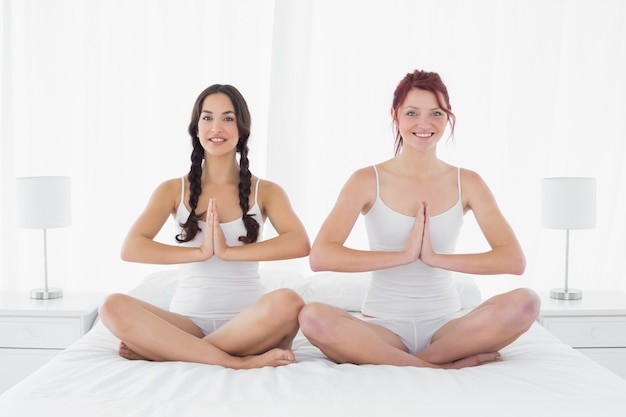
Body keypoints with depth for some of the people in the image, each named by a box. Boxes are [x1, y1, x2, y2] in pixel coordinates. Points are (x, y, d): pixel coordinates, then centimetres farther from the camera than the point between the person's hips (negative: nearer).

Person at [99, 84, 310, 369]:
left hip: (246, 323, 0)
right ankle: (237, 361, -24)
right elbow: (130, 249, -8)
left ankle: (161, 350, -20)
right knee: (114, 308, -27)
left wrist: (227, 251, -21)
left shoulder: (265, 192, 5)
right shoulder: (173, 190, 7)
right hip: (188, 321, 1)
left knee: (287, 302, -34)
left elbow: (300, 244, -14)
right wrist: (199, 252, -18)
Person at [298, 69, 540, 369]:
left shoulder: (466, 183, 3)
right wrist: (404, 255, -18)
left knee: (525, 303, -25)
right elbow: (320, 257, -17)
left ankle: (388, 362, -18)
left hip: (444, 326, 2)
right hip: (383, 326, -1)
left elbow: (514, 260, -8)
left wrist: (436, 258, -17)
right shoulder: (367, 181, -2)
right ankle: (447, 366, -22)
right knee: (312, 317, -32)